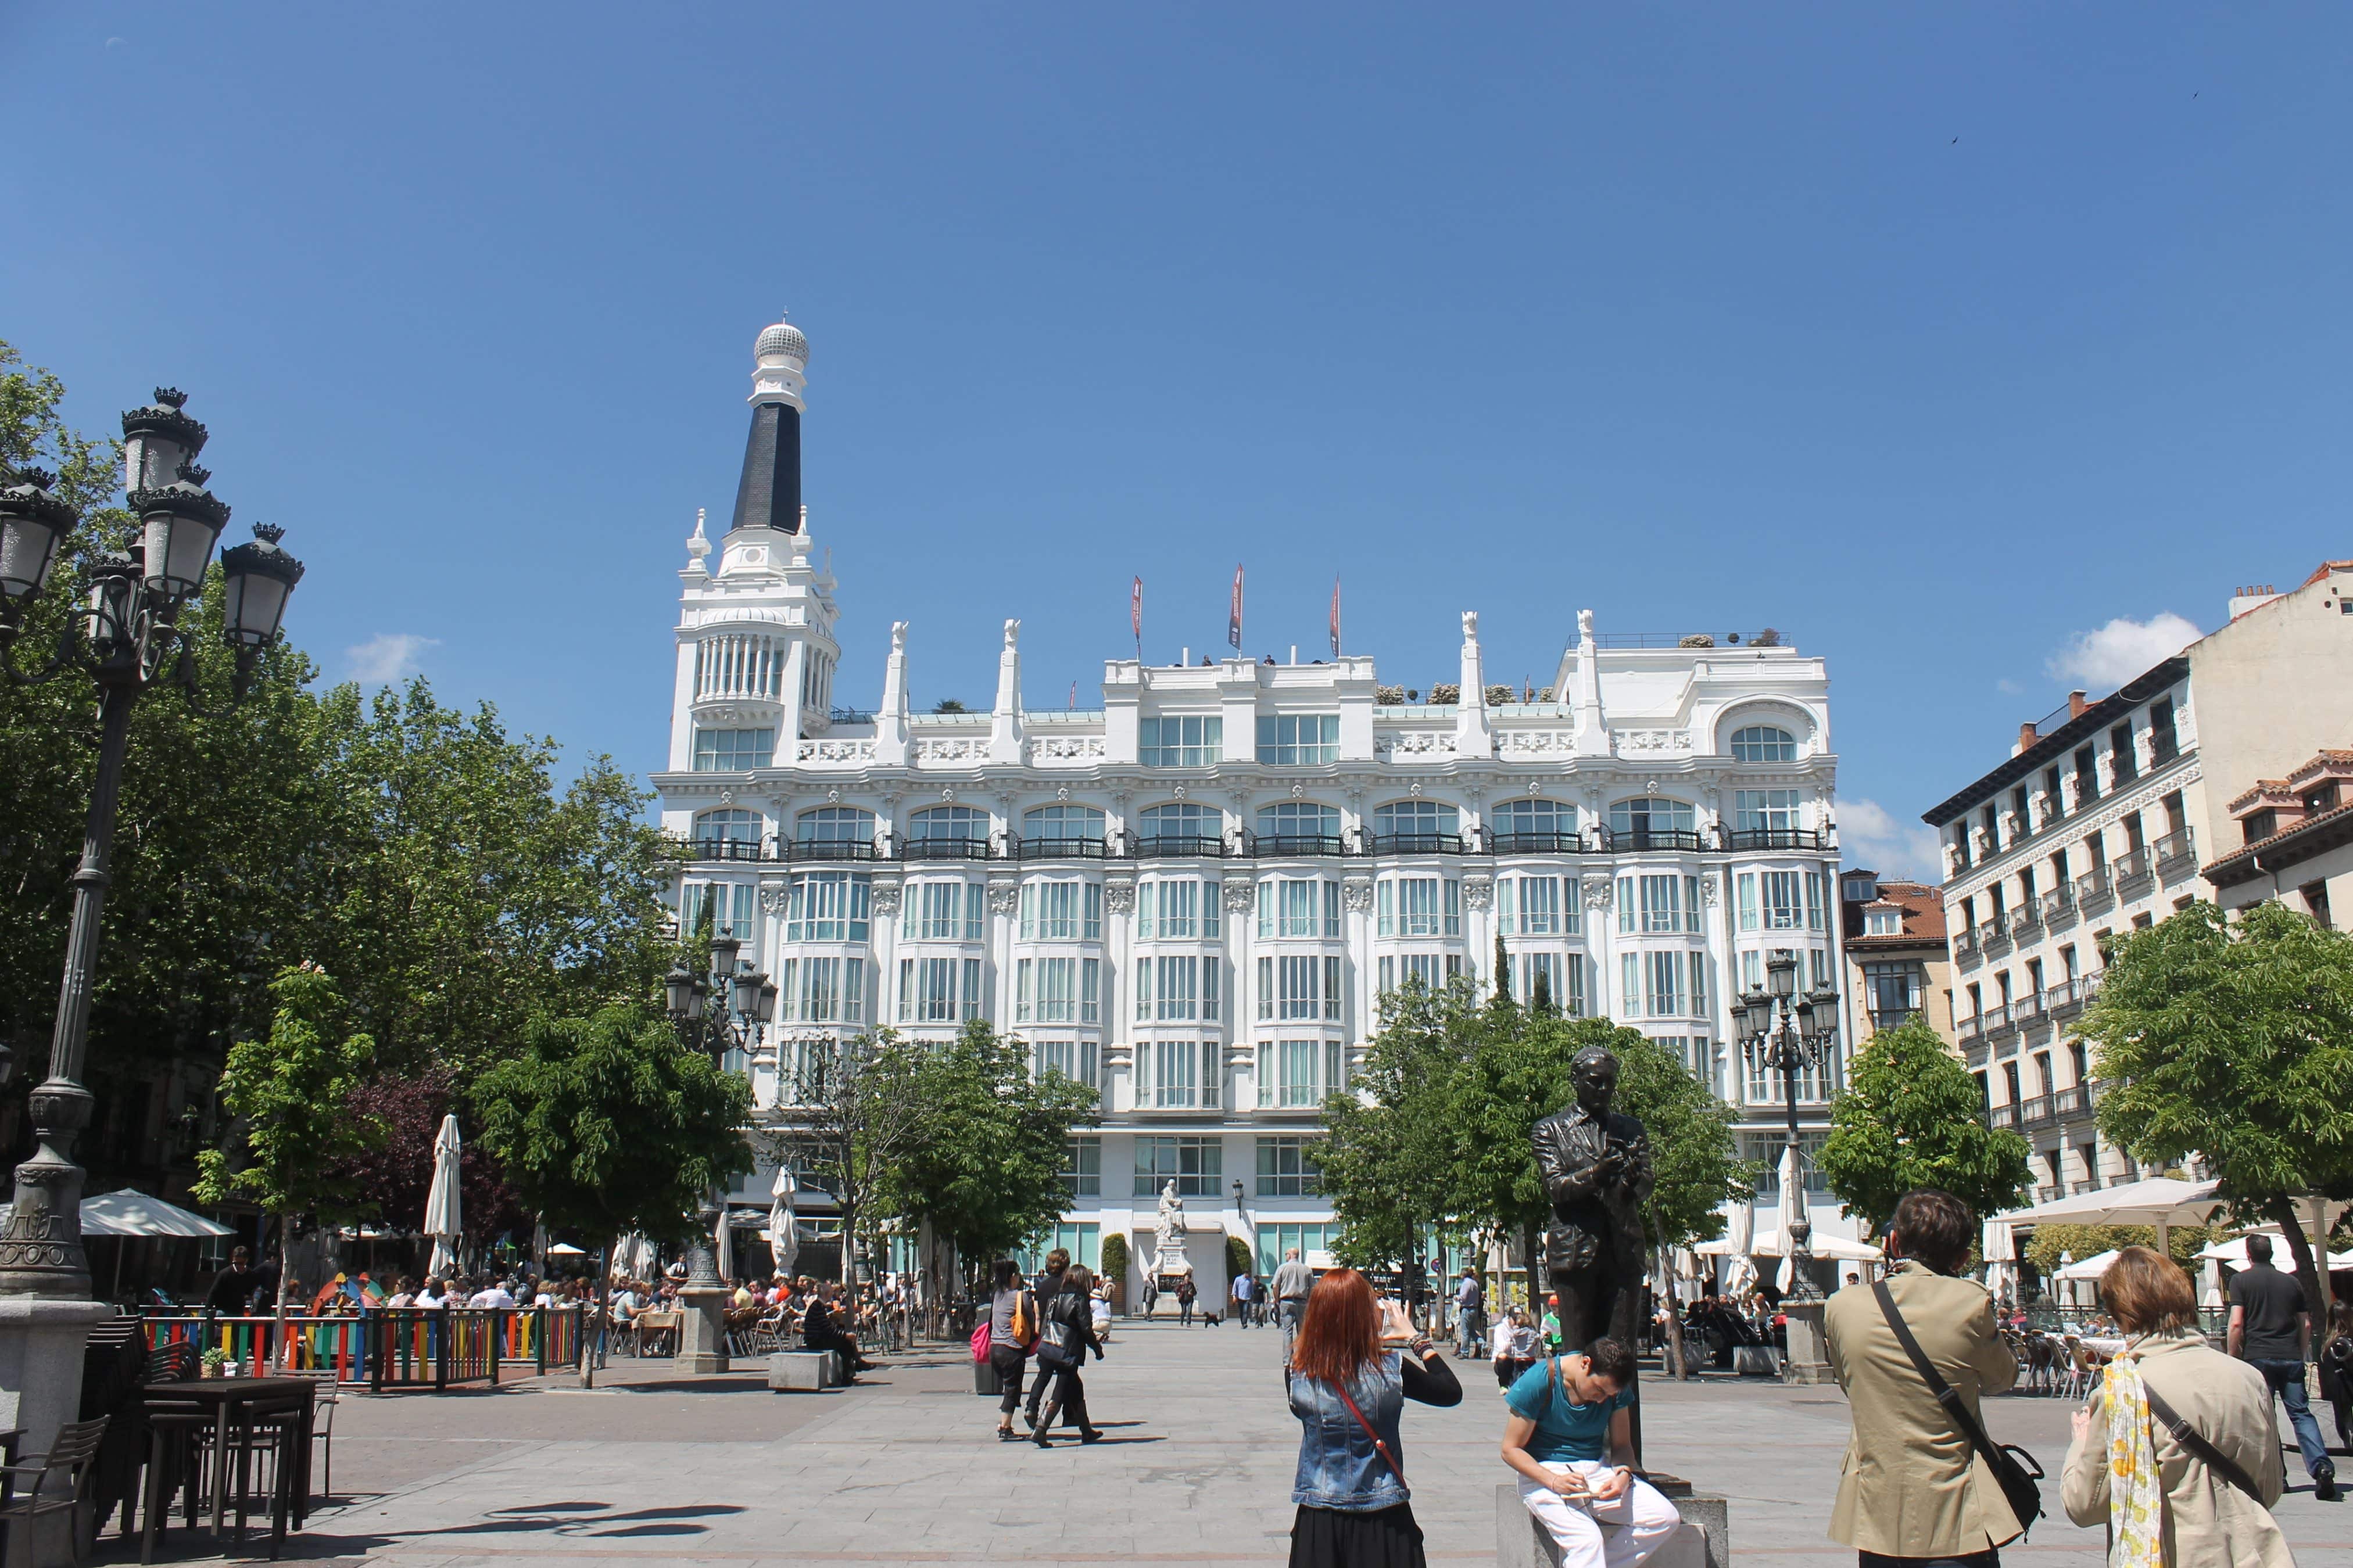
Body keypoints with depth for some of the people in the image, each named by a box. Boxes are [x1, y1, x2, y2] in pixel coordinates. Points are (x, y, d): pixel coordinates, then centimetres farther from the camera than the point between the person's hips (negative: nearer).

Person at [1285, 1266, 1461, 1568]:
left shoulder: (1298, 1374, -10)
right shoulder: (1391, 1369, -15)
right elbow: (1452, 1392, 0)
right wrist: (1415, 1339, 9)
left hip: (1317, 1521, 2)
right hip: (1382, 1521, -2)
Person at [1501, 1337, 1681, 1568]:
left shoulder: (1617, 1389, 1)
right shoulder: (1538, 1381, -16)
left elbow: (1621, 1445, 7)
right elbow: (1511, 1449, -12)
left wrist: (1623, 1474, -16)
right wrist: (1554, 1481, -27)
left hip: (1595, 1471, 6)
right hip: (1543, 1472, -6)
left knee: (1667, 1518, -15)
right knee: (1587, 1540, -33)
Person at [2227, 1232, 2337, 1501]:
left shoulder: (2241, 1280, -1)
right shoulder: (2292, 1282, 12)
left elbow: (2237, 1324, -8)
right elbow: (2306, 1324, 13)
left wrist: (2233, 1358, 1)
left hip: (2258, 1357, -3)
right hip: (2291, 1358, 4)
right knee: (2301, 1413, 6)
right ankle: (2322, 1465, -12)